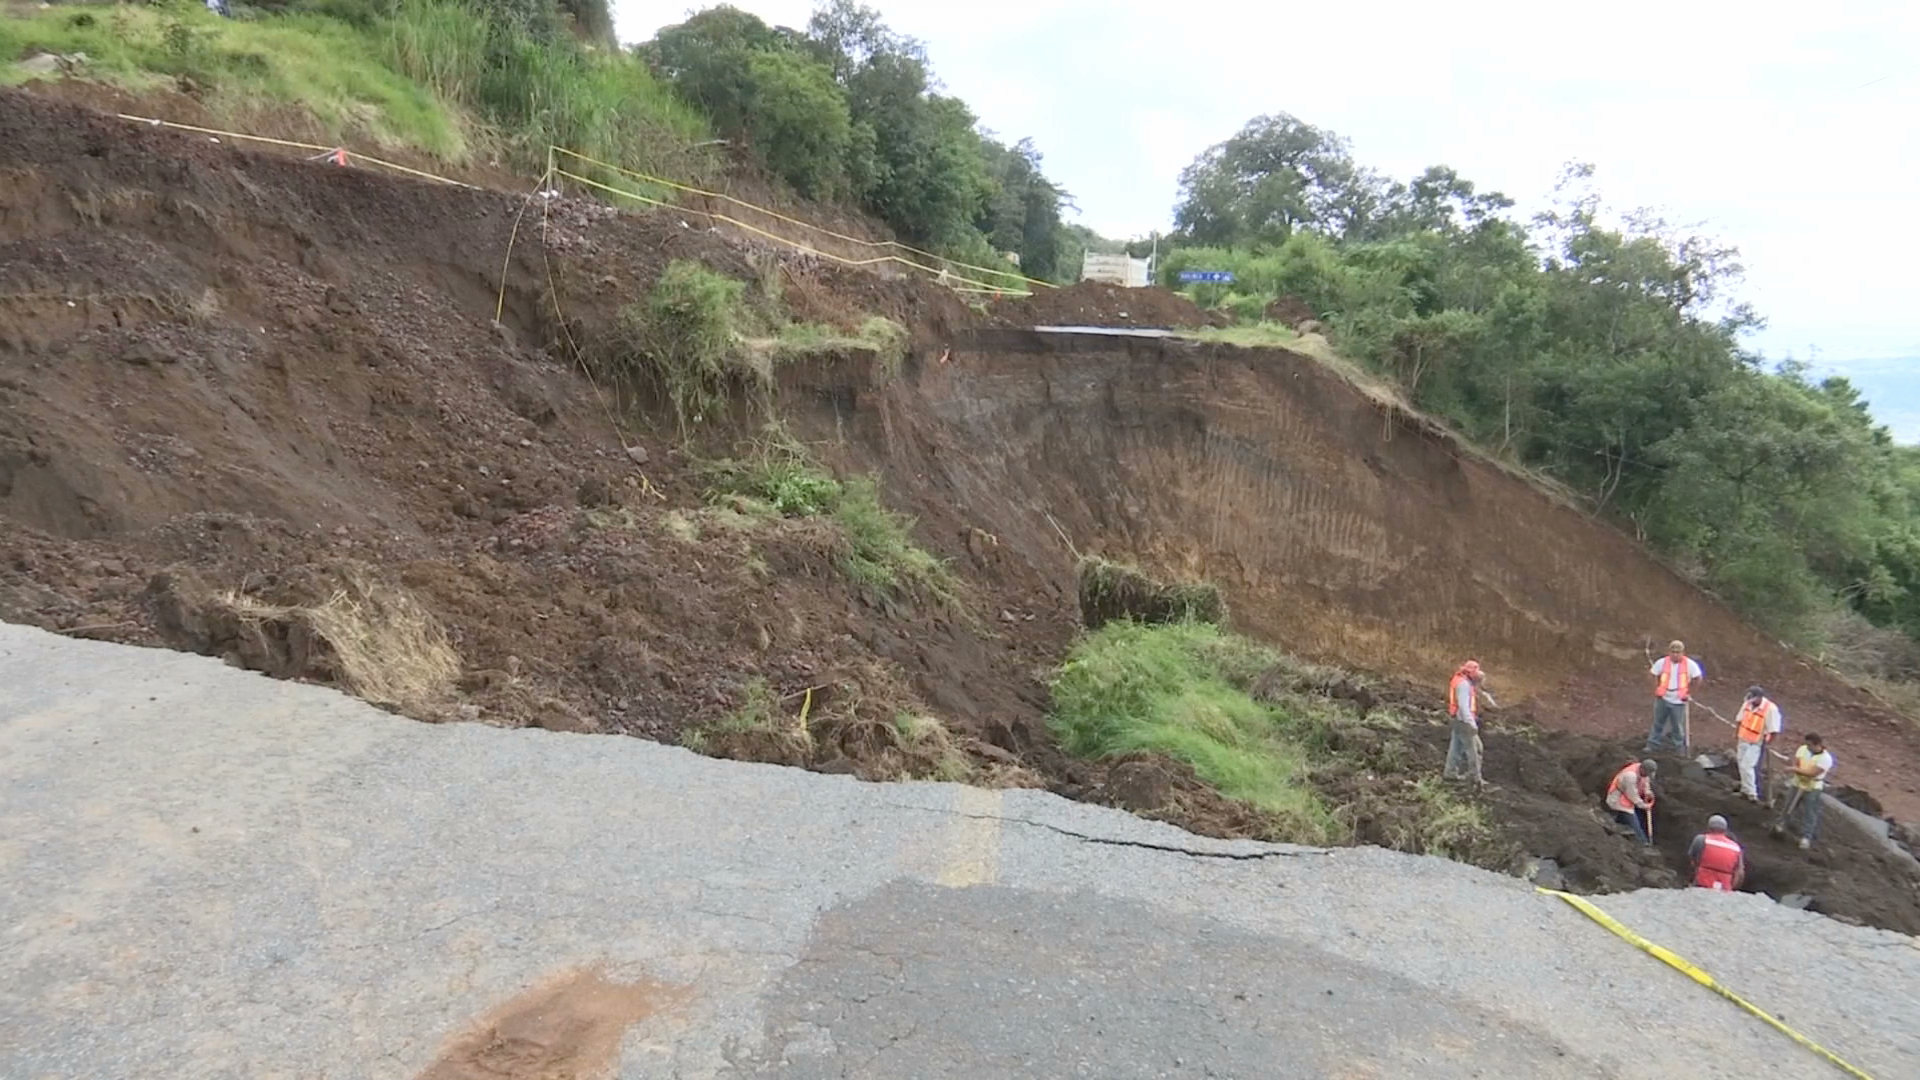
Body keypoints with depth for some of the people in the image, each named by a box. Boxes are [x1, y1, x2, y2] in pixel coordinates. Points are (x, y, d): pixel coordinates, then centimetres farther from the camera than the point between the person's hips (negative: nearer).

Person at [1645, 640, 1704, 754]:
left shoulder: (1689, 664, -11)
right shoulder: (1662, 662, -6)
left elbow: (1697, 678, 0)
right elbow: (1654, 674, 8)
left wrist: (1689, 692, 0)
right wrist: (1656, 690, 1)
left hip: (1679, 701, -2)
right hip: (1662, 699, 2)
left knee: (1678, 727, 6)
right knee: (1658, 723, 11)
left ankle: (1680, 749, 20)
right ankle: (1652, 745, 19)